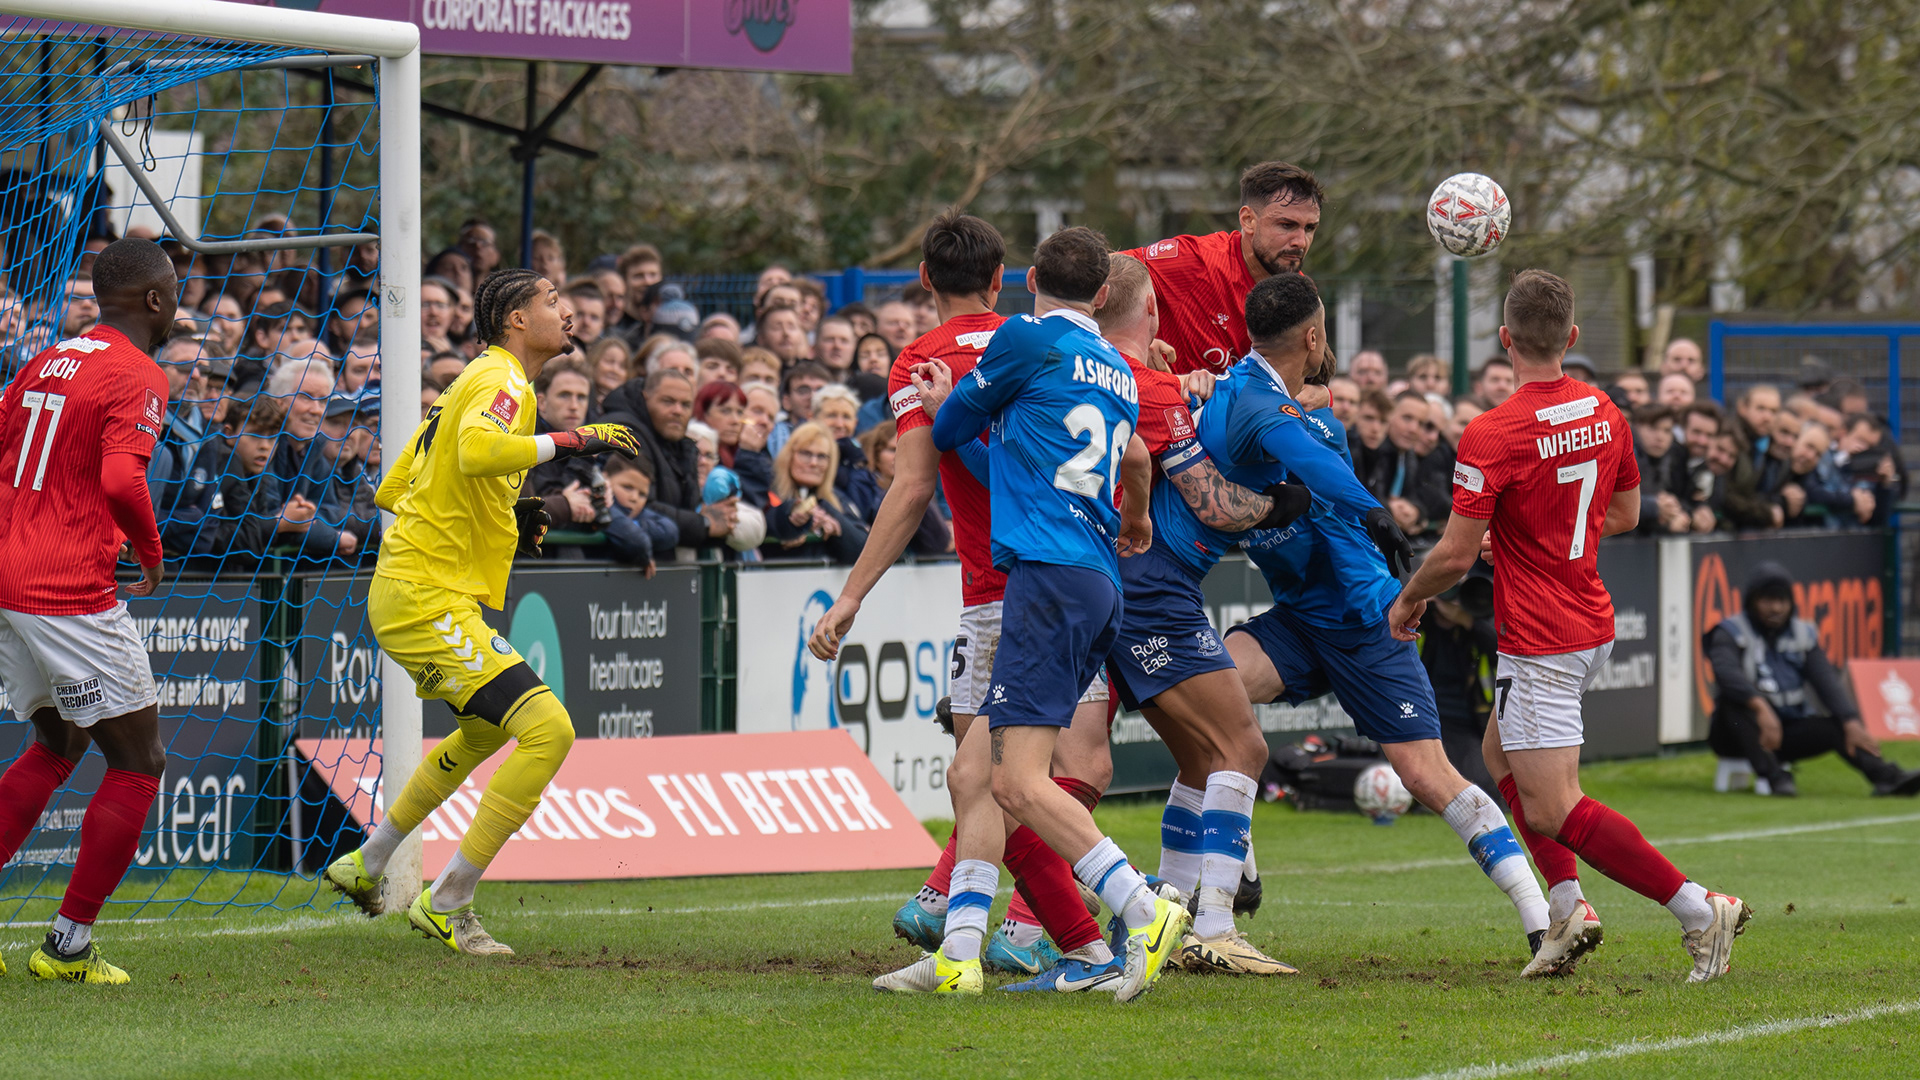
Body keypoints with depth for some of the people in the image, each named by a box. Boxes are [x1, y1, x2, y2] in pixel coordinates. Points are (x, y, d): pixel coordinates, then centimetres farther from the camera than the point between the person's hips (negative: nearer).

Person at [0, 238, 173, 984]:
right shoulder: (138, 378, -11)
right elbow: (122, 480, -24)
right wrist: (151, 553, -7)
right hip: (72, 595, -9)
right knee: (138, 763, 3)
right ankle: (69, 944, 2)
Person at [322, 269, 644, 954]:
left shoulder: (475, 383, 20)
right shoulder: (503, 383, -11)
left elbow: (391, 491, 23)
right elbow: (476, 450, -35)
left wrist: (502, 518, 20)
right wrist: (567, 443, -28)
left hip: (403, 595, 11)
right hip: (429, 599, -11)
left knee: (485, 729, 34)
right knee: (547, 728, -20)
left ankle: (365, 865, 41)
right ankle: (446, 904, -14)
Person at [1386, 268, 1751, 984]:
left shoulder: (1492, 436, -20)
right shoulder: (1604, 414, 3)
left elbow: (1455, 555, -17)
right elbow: (1625, 514, 17)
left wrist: (1407, 601, 2)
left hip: (1540, 643, -9)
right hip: (1594, 624, 9)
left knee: (1553, 810, -7)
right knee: (1501, 752, 25)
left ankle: (1699, 908, -17)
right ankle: (1567, 907, 12)